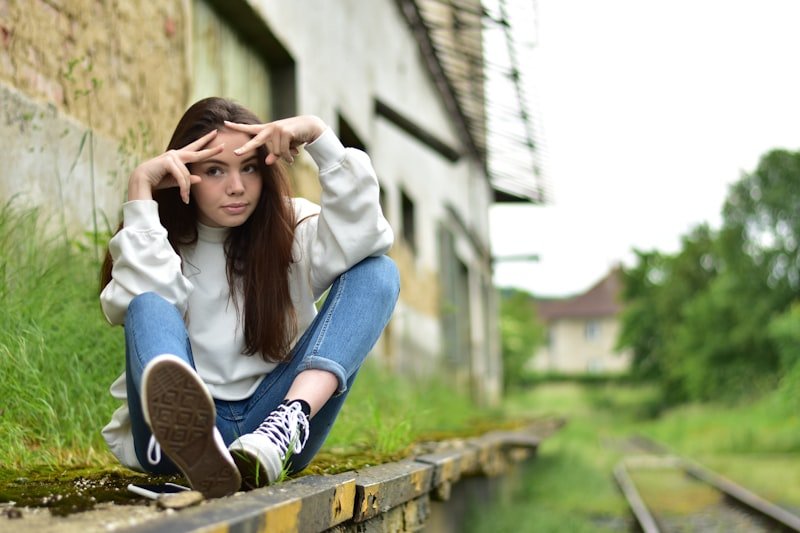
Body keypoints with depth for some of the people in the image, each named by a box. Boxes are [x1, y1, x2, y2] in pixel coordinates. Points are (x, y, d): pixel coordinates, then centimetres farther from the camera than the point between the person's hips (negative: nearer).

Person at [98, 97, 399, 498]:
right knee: (150, 307, -28)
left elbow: (366, 239, -12)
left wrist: (320, 137, -16)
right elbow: (141, 305, -15)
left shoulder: (289, 228, 10)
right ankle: (189, 440, -63)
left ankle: (285, 427, -40)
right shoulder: (160, 239, 8)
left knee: (378, 273, -12)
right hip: (172, 439, -1)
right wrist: (141, 191, -13)